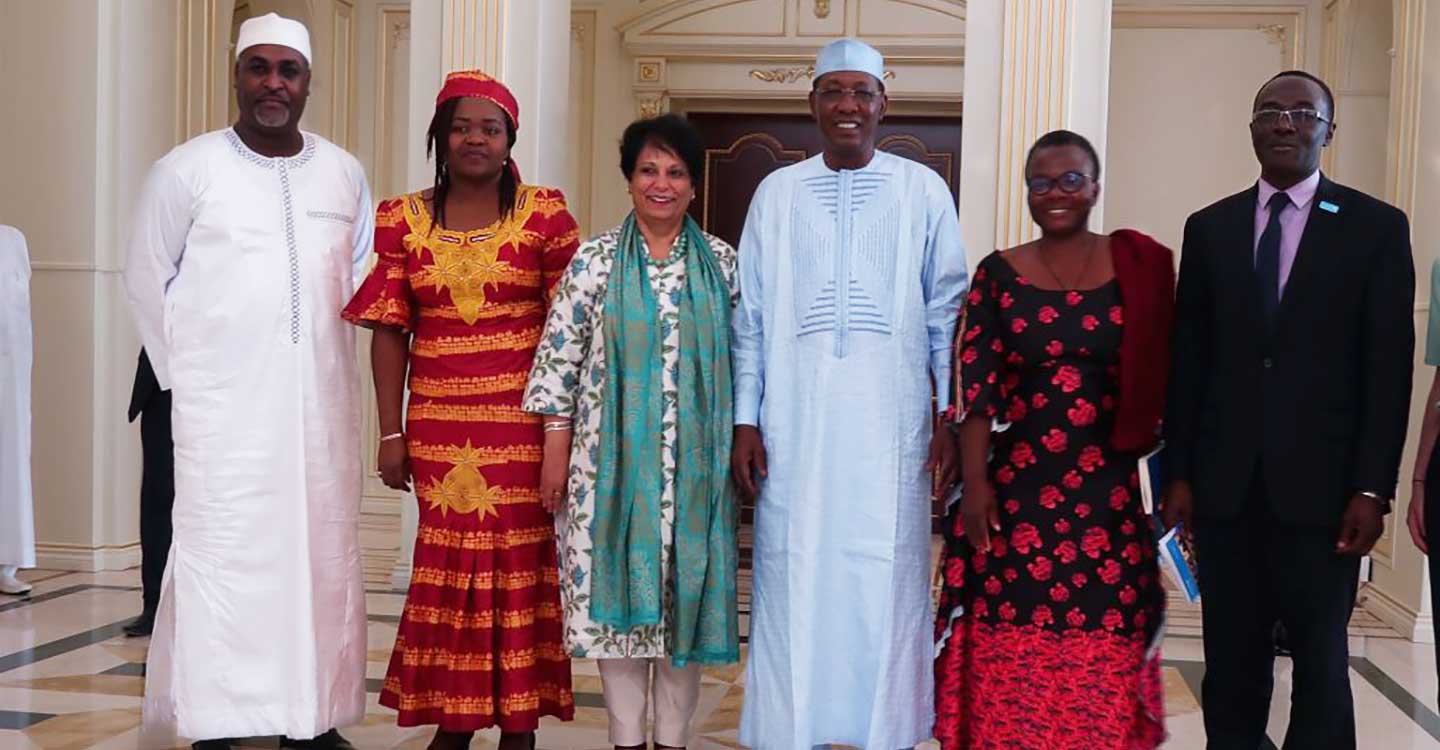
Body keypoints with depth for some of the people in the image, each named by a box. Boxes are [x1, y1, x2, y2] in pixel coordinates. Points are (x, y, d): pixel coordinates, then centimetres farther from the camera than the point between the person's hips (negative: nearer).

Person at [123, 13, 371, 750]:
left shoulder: (344, 173, 8)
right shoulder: (186, 169, -2)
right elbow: (147, 279, 3)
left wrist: (322, 351, 13)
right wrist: (188, 375, 4)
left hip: (321, 405, 4)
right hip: (223, 407, -3)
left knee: (320, 556, 6)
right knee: (223, 557, -3)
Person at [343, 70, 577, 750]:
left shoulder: (544, 215, 0)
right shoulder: (404, 220, 6)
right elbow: (390, 331, 4)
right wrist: (391, 432, 0)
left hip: (521, 421, -2)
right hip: (438, 423, 2)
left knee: (520, 561, 2)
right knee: (447, 563, 7)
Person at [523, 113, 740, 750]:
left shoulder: (721, 263, 6)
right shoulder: (595, 260, 2)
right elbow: (559, 359, 0)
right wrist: (556, 454, -4)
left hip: (696, 462, 1)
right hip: (613, 459, -1)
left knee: (685, 589, 5)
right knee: (619, 589, 3)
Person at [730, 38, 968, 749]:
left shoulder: (923, 191, 5)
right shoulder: (777, 192, 8)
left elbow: (947, 314, 5)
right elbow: (752, 316, 7)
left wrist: (951, 419, 0)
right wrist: (746, 421, 1)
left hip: (890, 424, -1)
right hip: (795, 424, 1)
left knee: (886, 583, 1)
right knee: (794, 582, 2)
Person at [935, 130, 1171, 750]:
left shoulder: (1137, 267, 4)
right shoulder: (998, 274, 3)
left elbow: (1157, 380, 6)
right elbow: (974, 385, 0)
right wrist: (974, 483, -7)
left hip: (1108, 487, 0)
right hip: (1015, 483, 0)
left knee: (1103, 647, 0)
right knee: (1012, 642, 2)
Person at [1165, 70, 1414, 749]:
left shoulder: (1376, 227, 2)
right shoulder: (1209, 228, 10)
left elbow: (1389, 366, -2)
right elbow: (1187, 359, 8)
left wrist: (1373, 488, -8)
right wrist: (1178, 474, 3)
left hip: (1319, 484, -2)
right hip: (1225, 485, 2)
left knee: (1320, 658, 5)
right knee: (1232, 661, 7)